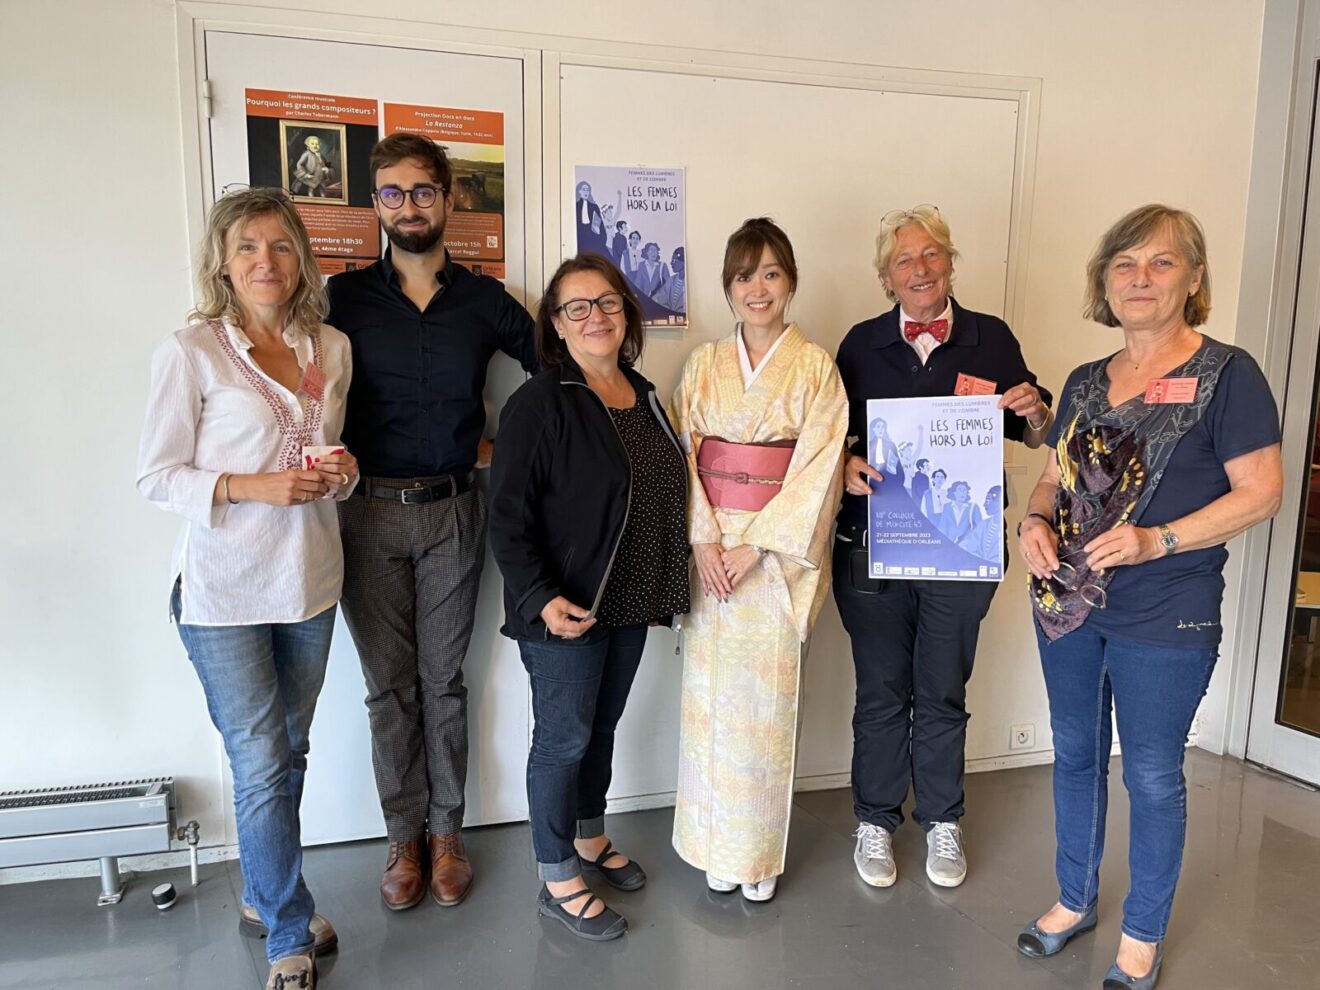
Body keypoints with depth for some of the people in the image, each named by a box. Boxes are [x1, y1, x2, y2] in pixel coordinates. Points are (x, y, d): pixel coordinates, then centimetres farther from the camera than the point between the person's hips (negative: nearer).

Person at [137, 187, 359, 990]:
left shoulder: (332, 347, 6)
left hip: (310, 580, 5)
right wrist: (252, 486, -21)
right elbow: (156, 476, -7)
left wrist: (343, 472, -5)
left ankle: (265, 897, 39)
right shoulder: (191, 352, -9)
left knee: (288, 753, 17)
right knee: (261, 765, 0)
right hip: (226, 591, -5)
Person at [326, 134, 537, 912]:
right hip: (370, 511, 0)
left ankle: (445, 831, 25)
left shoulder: (484, 300, 3)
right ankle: (404, 837, 24)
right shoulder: (344, 297, 1)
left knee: (443, 679, 9)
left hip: (454, 510, 0)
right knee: (389, 683, 8)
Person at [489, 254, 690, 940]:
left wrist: (668, 584, 12)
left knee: (603, 725, 20)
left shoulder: (644, 397, 8)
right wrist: (540, 598, -26)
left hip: (630, 602, 7)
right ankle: (557, 883, 22)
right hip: (564, 611, -7)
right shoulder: (539, 403, -15)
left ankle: (589, 839, 41)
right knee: (564, 737, 5)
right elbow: (508, 518, -17)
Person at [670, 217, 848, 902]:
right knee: (709, 696, 7)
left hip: (779, 553, -2)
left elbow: (817, 470, -8)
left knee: (767, 699, 4)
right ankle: (715, 846, 24)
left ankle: (760, 854, 22)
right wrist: (705, 540, -10)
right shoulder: (704, 365, 7)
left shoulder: (815, 368, -1)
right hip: (709, 547, 3)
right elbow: (684, 456, 2)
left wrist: (755, 545, -14)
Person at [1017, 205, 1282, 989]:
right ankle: (1076, 901, 38)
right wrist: (1036, 521, -7)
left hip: (1167, 618, -5)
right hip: (1068, 603, 6)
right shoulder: (1085, 384, 8)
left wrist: (1157, 541, -23)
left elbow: (1262, 492, -12)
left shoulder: (1227, 374, -9)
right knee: (1076, 753, 17)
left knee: (1152, 775, 9)